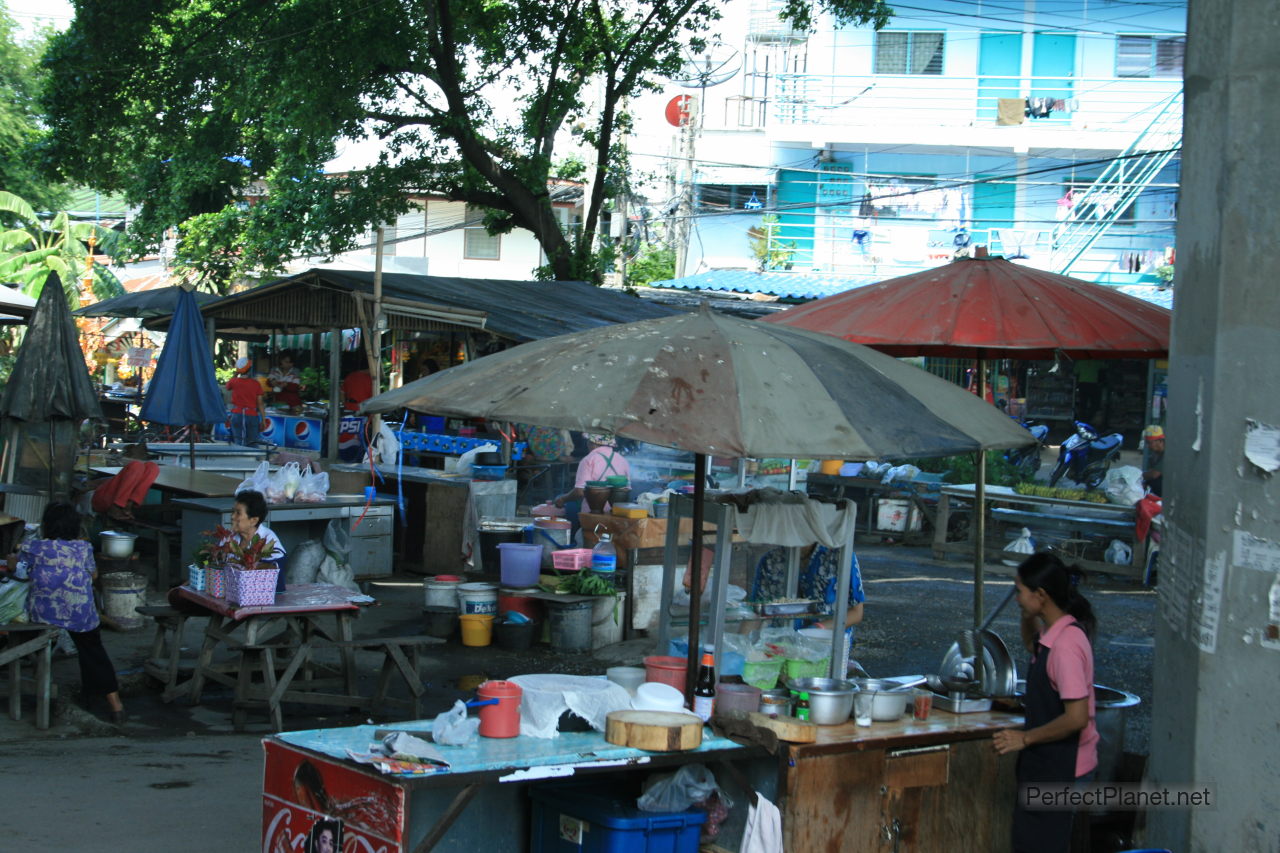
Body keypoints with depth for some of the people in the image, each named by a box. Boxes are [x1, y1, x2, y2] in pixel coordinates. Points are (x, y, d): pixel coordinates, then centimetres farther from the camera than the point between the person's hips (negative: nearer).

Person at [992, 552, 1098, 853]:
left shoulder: (1066, 644, -25)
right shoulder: (1057, 632, 4)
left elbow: (1077, 717, -28)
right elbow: (1031, 644, 29)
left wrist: (1026, 738, -17)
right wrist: (1028, 614, 9)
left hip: (1061, 767, -10)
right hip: (1047, 761, 10)